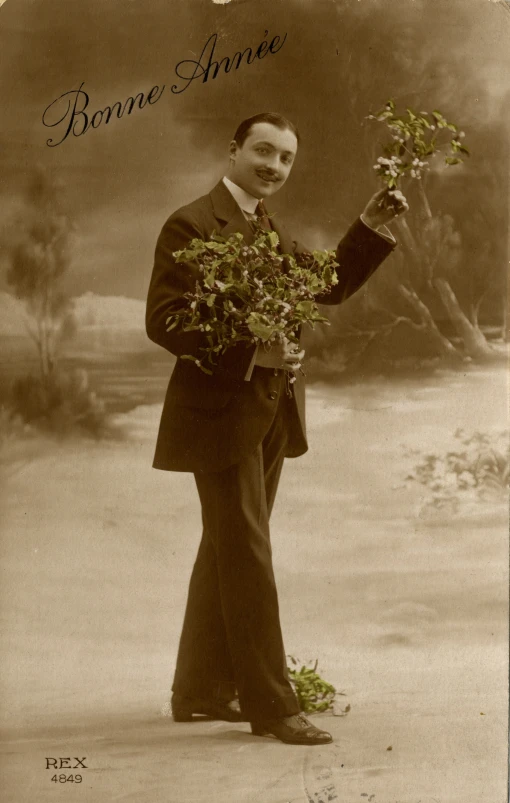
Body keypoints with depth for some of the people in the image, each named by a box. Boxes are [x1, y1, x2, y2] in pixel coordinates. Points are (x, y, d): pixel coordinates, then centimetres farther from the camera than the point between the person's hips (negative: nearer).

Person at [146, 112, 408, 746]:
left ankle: (200, 691, 26)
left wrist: (370, 228, 4)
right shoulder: (191, 225, -10)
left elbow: (331, 286, 18)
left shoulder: (272, 230, 16)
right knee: (247, 557, -6)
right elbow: (163, 321, -17)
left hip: (271, 414, 9)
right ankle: (270, 705, 1)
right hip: (221, 412, -9)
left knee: (226, 553, 15)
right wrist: (250, 352, -26)